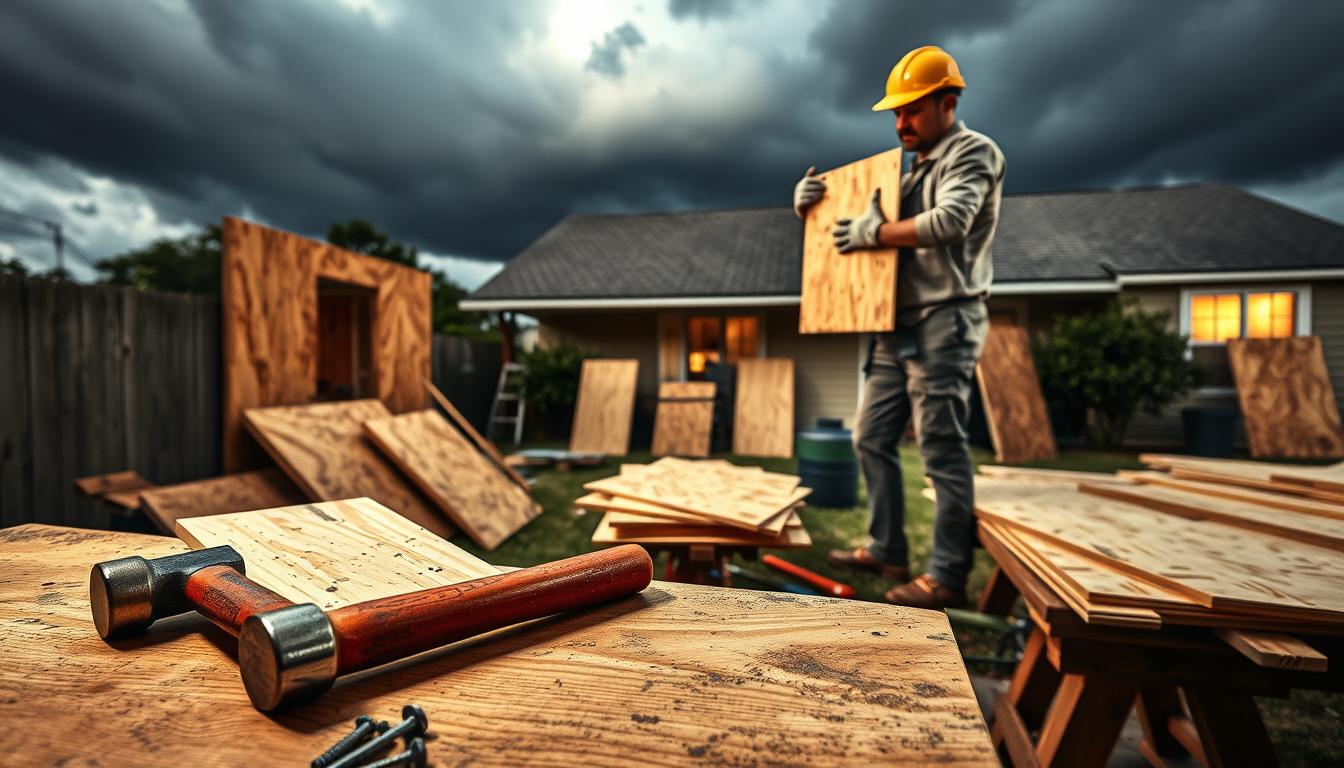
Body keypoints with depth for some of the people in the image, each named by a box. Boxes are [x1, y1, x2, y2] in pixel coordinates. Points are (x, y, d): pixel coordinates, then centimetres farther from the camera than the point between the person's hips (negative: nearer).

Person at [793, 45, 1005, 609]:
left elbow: (951, 220, -21)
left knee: (942, 452, -6)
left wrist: (873, 233, -14)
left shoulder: (974, 153, -1)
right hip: (899, 328, 9)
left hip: (944, 325, -8)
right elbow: (847, 221, 25)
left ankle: (947, 578, 5)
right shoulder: (911, 169, 23)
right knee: (872, 438, 10)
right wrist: (809, 203, 7)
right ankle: (886, 550, 22)